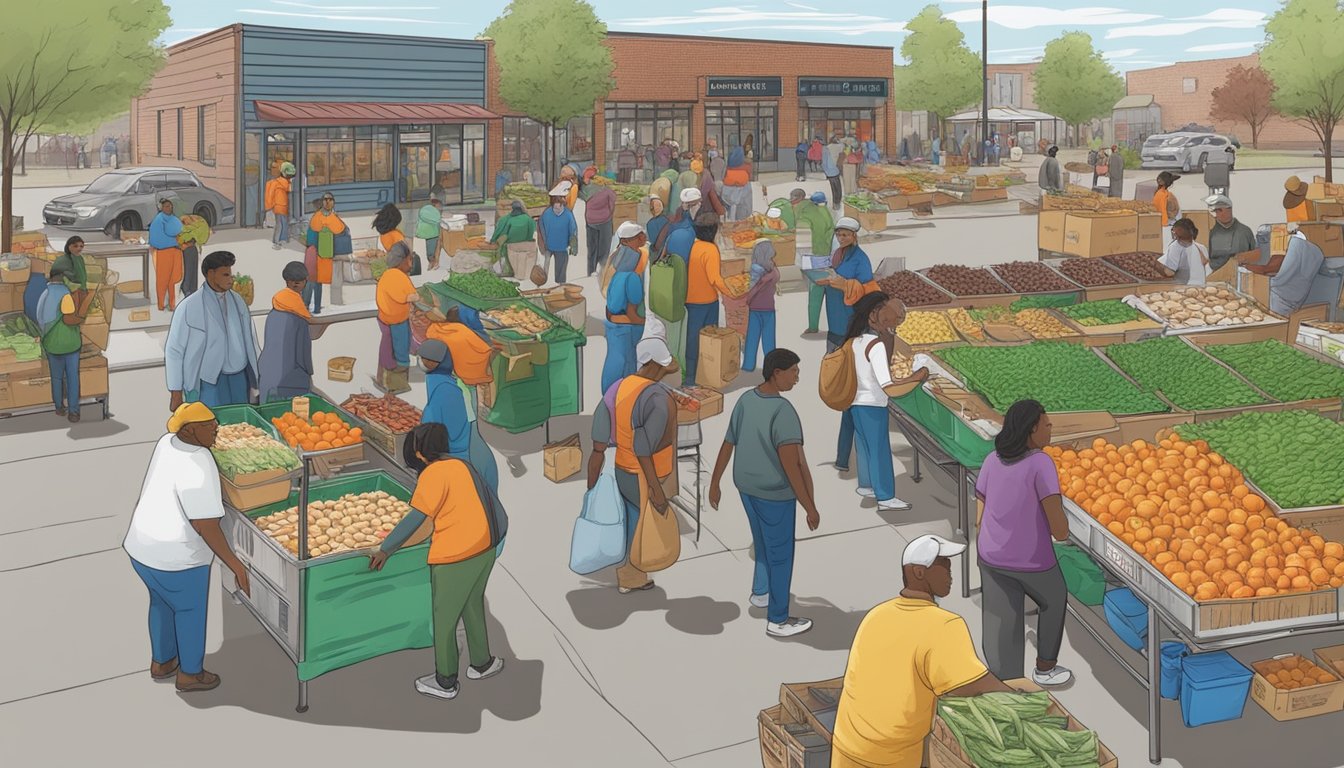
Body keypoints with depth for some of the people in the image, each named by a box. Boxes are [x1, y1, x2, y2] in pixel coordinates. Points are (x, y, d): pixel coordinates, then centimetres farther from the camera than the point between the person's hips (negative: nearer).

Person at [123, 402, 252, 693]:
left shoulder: (167, 443, -1)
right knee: (190, 612, 15)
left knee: (161, 602, 29)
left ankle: (161, 662, 47)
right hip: (175, 557, -8)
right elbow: (207, 527, -28)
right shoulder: (198, 469, -28)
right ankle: (190, 674, 34)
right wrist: (236, 565, -22)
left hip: (141, 545, 8)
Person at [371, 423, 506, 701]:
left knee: (444, 620, 8)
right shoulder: (461, 465, 10)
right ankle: (481, 663, 40)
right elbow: (491, 502, 15)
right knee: (473, 608, 26)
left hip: (454, 557, -8)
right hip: (484, 549, 8)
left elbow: (415, 518, -19)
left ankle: (445, 682, 20)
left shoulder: (433, 473, -14)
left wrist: (385, 549, -13)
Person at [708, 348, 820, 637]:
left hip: (746, 485, 7)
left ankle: (761, 591, 46)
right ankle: (777, 620, 20)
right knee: (780, 554, 8)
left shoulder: (745, 400, -4)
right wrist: (810, 507, -24)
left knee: (764, 540, 29)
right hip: (775, 493, -7)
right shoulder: (783, 413, -28)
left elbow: (727, 446, 5)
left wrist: (714, 484, 15)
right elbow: (791, 465, -30)